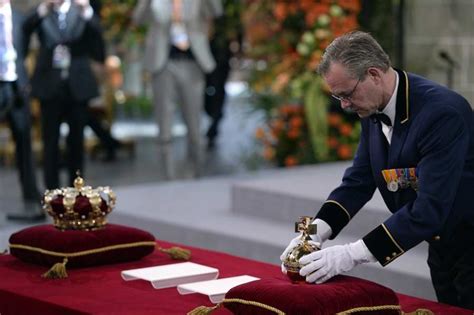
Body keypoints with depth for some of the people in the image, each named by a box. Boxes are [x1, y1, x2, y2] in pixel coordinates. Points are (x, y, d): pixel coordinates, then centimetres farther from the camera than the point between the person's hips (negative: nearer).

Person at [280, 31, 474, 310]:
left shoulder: (442, 112, -28)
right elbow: (359, 180, 3)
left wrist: (353, 254, -34)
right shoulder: (373, 109, -3)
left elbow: (430, 208, -32)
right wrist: (316, 231, -14)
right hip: (442, 245, 7)